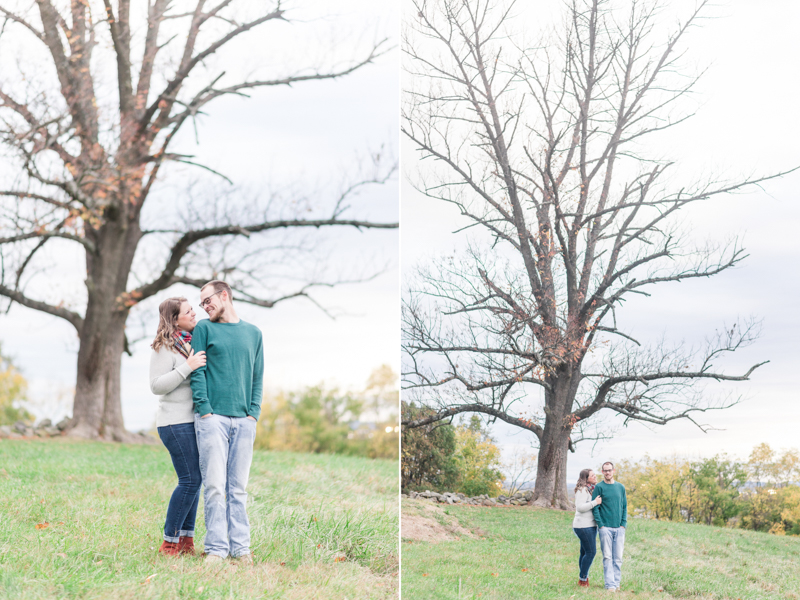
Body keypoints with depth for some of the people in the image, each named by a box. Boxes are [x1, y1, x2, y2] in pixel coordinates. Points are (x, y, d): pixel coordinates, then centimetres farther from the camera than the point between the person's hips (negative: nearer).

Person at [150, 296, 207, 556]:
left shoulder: (193, 342, 14)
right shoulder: (165, 347, -10)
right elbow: (156, 386, -17)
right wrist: (187, 367, -24)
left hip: (194, 420, 8)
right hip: (176, 422, -8)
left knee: (194, 480, 7)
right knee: (190, 481, -11)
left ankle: (186, 541, 12)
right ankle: (169, 543, -5)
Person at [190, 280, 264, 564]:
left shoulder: (253, 333, 16)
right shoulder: (204, 329, 7)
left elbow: (257, 377, 15)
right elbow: (197, 372, 1)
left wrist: (254, 413, 2)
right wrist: (205, 410, -10)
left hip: (244, 421, 3)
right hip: (213, 418, -2)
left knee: (238, 488, 4)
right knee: (215, 485, -7)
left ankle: (240, 547, 7)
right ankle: (216, 548, -5)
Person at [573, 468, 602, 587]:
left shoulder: (592, 489, 15)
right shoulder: (582, 490, -14)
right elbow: (580, 507, -22)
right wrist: (595, 502, -22)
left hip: (590, 525, 9)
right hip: (583, 526, -9)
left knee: (585, 553, 10)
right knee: (591, 552, -10)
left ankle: (582, 580, 13)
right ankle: (583, 579, -2)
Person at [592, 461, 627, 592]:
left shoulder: (621, 487, 11)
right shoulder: (599, 487, 0)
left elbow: (624, 507, 13)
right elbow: (594, 507, -4)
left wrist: (623, 524, 2)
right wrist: (601, 525, -11)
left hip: (619, 528, 3)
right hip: (605, 528, -3)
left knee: (618, 558, 4)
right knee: (607, 557, -5)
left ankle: (616, 582, 11)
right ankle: (610, 585, -7)